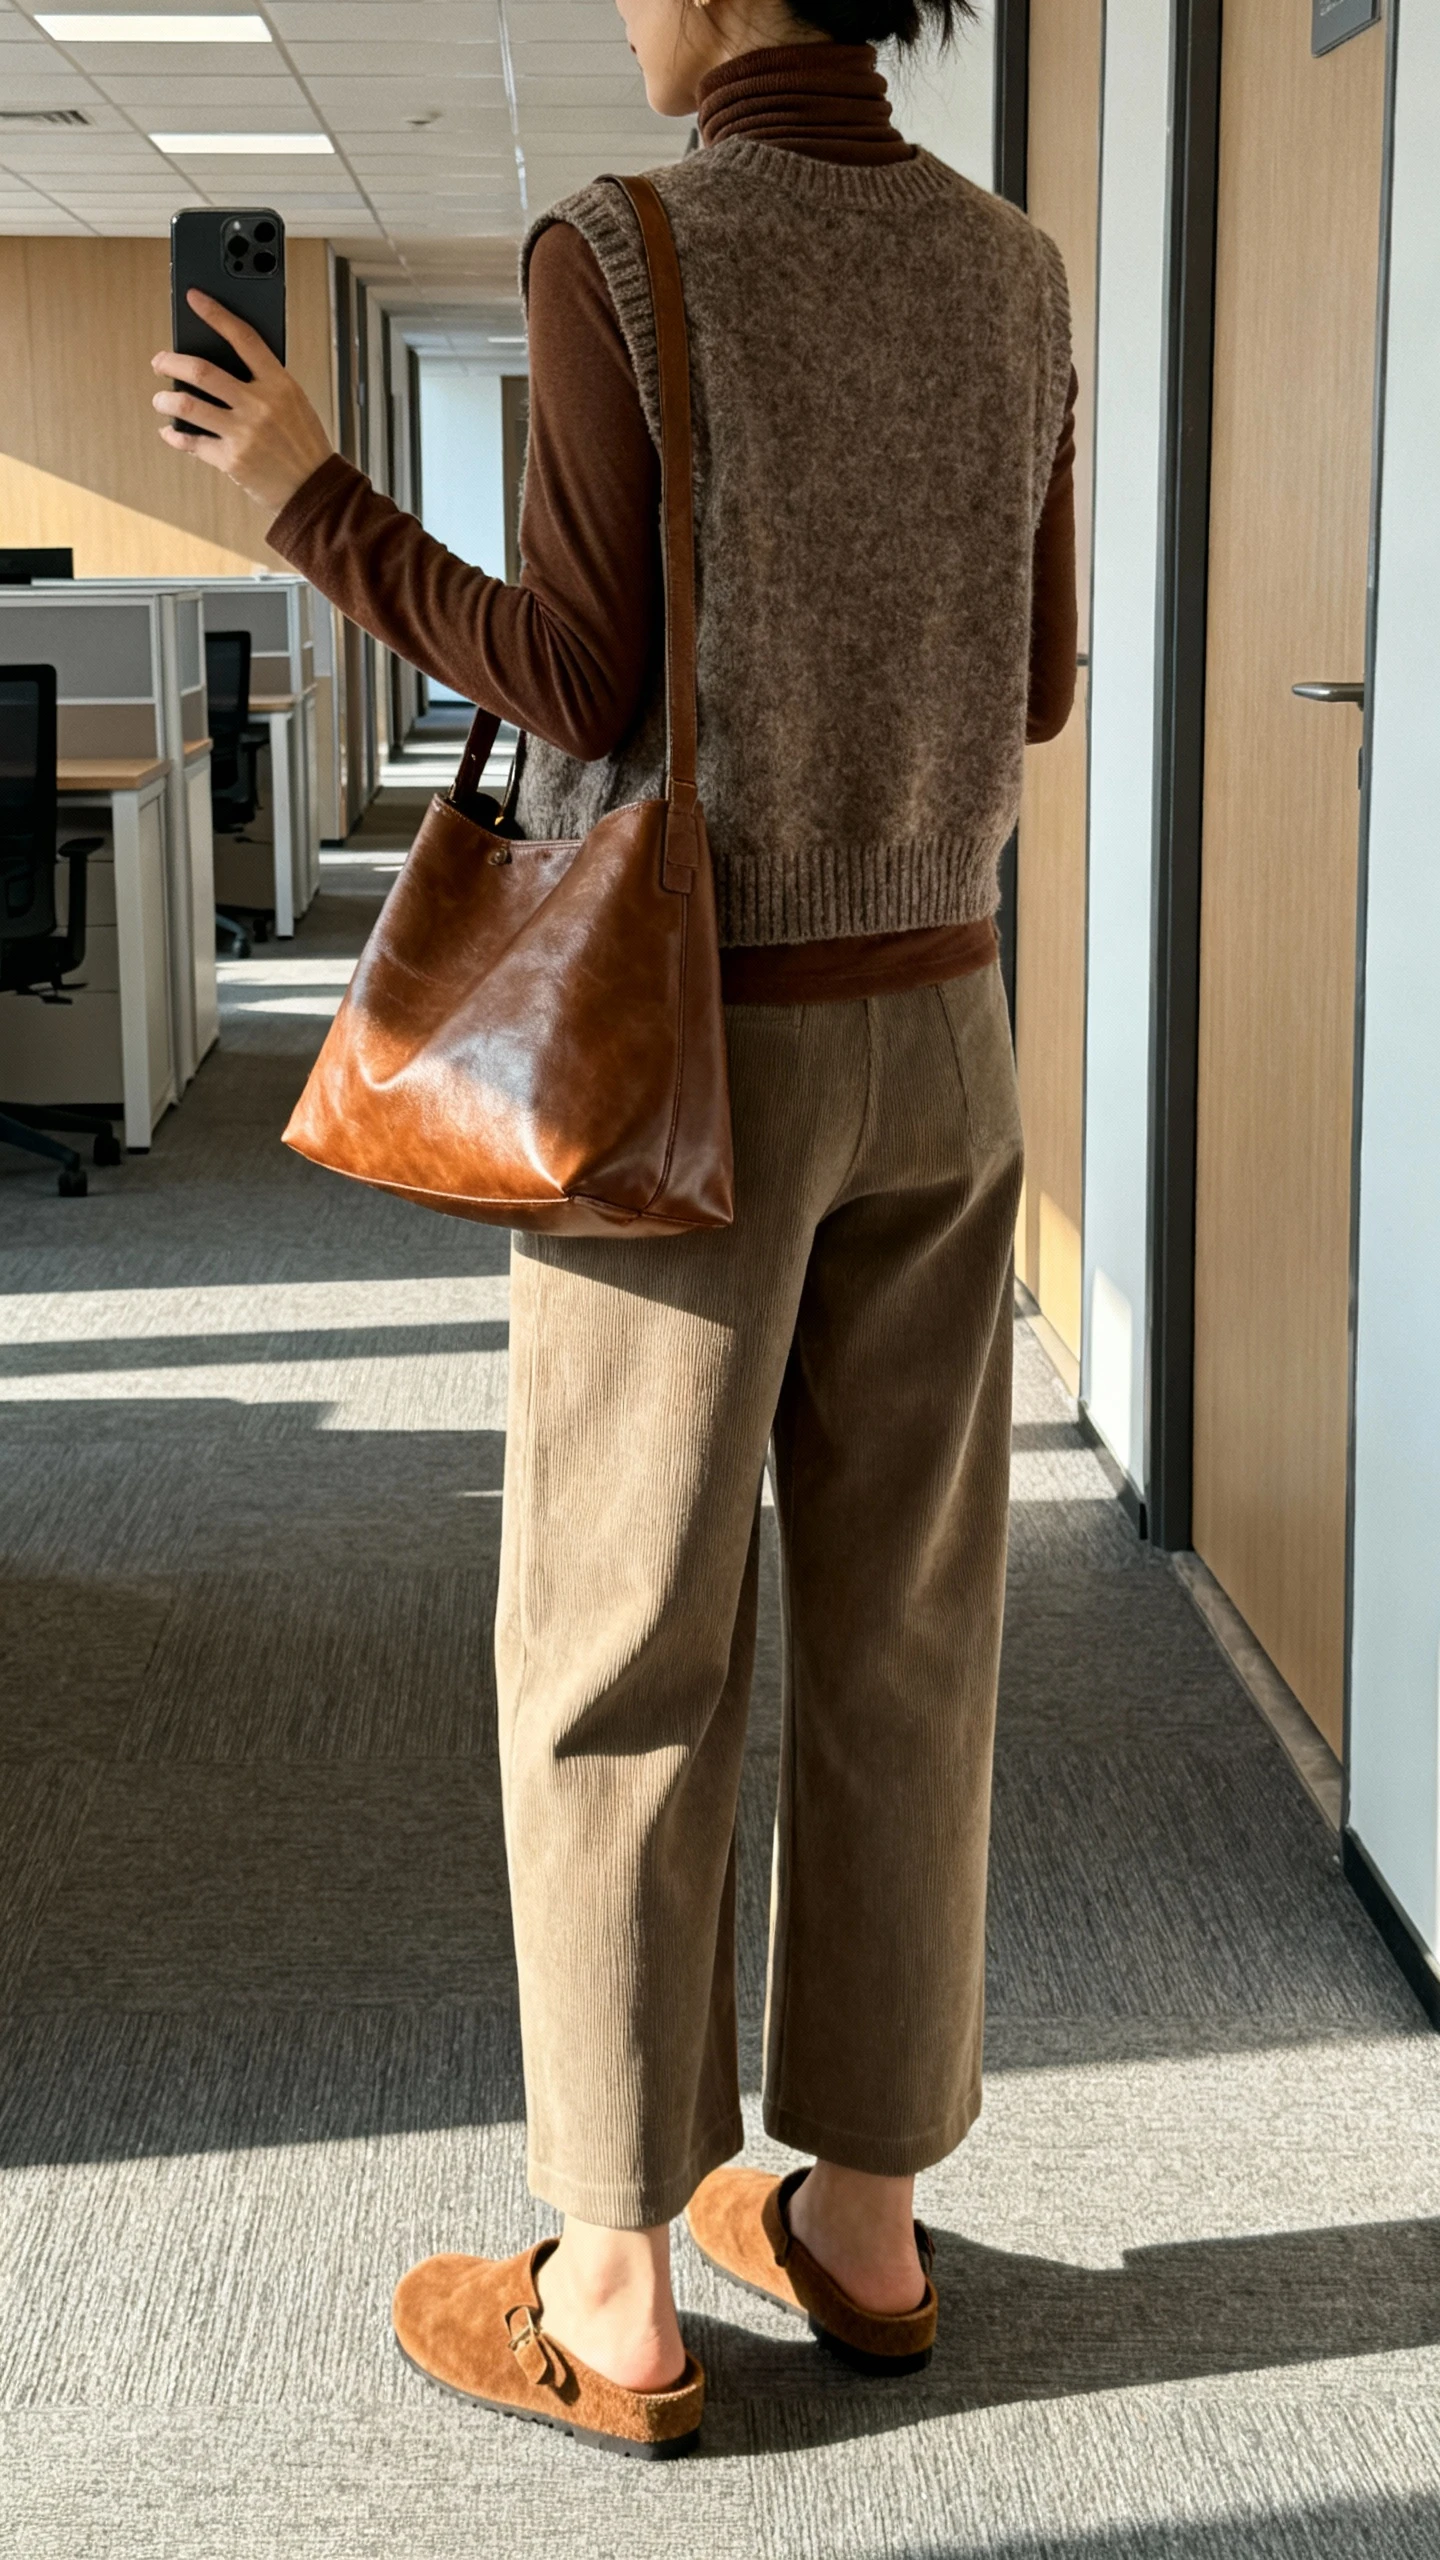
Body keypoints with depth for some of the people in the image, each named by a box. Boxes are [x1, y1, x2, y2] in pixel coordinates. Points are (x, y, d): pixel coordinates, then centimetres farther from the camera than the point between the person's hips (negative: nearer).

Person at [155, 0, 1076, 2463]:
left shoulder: (619, 254, -14)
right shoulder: (1009, 265, 4)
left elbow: (591, 693, -14)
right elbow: (1025, 689, 8)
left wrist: (317, 503, -3)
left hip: (687, 1046, -6)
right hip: (931, 1026, 6)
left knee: (625, 1662, 4)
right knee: (899, 1639, 12)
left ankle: (613, 2300, 13)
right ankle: (862, 2217, 24)